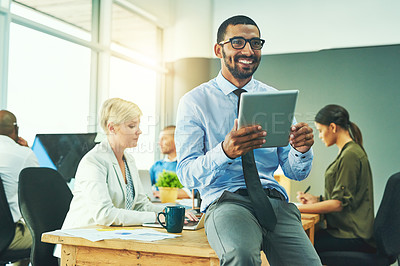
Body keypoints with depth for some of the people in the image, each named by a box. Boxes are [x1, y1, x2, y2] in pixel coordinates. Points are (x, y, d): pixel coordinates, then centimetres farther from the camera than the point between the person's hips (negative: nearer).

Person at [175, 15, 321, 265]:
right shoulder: (195, 101, 4)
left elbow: (297, 173, 12)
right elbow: (187, 175, -6)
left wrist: (302, 149, -11)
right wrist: (225, 152, -25)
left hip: (274, 199, 3)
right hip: (226, 200, -3)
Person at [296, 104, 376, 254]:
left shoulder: (350, 155, -17)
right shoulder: (348, 152, 15)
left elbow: (339, 203, -19)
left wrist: (299, 208, -15)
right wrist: (317, 199, 11)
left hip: (353, 236, -10)